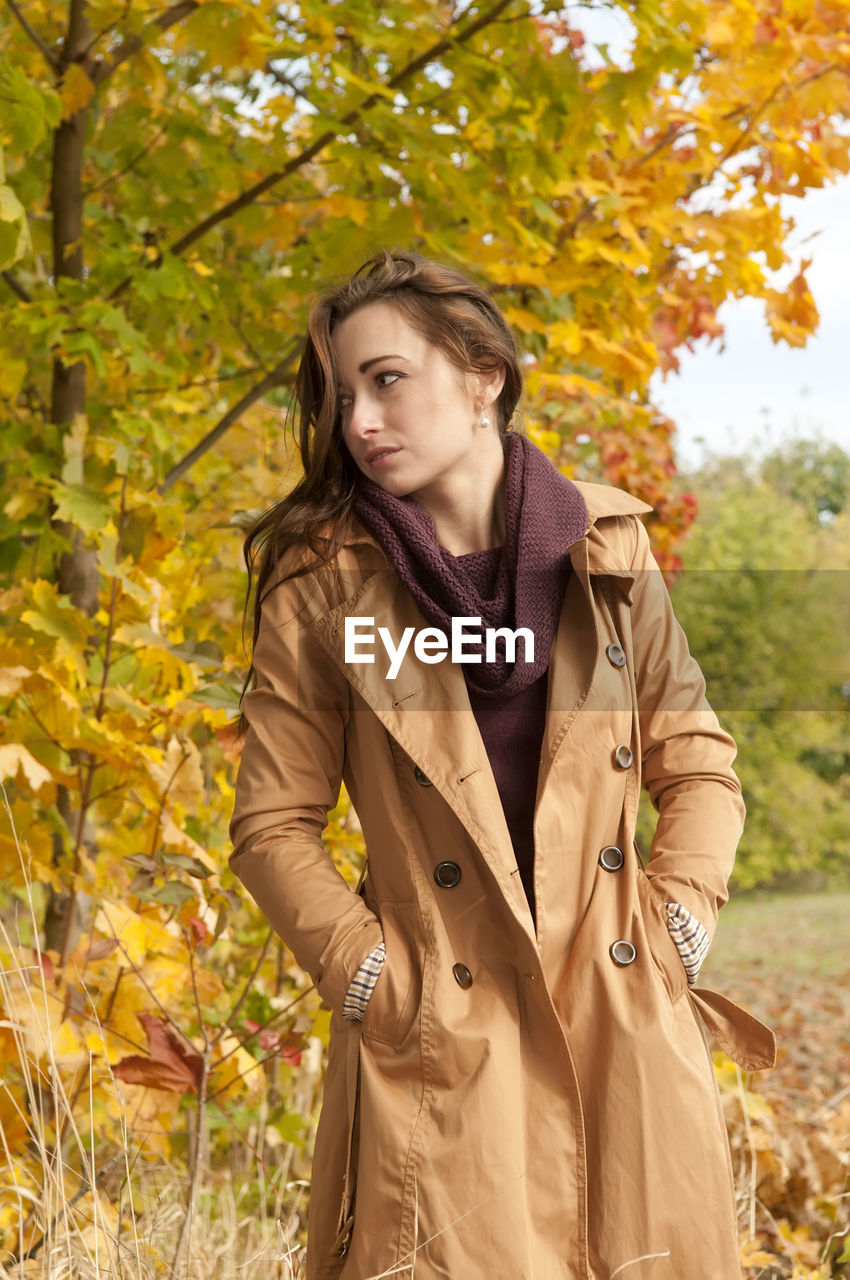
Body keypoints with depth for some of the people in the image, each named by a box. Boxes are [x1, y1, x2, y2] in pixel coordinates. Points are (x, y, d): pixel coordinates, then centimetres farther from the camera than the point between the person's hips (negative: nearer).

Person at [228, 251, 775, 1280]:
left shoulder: (607, 555, 6)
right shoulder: (322, 588, -1)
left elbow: (698, 766, 13)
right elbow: (272, 827, 2)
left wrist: (674, 930, 1)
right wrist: (372, 981, -7)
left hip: (625, 1033, 2)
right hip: (440, 1048, -2)